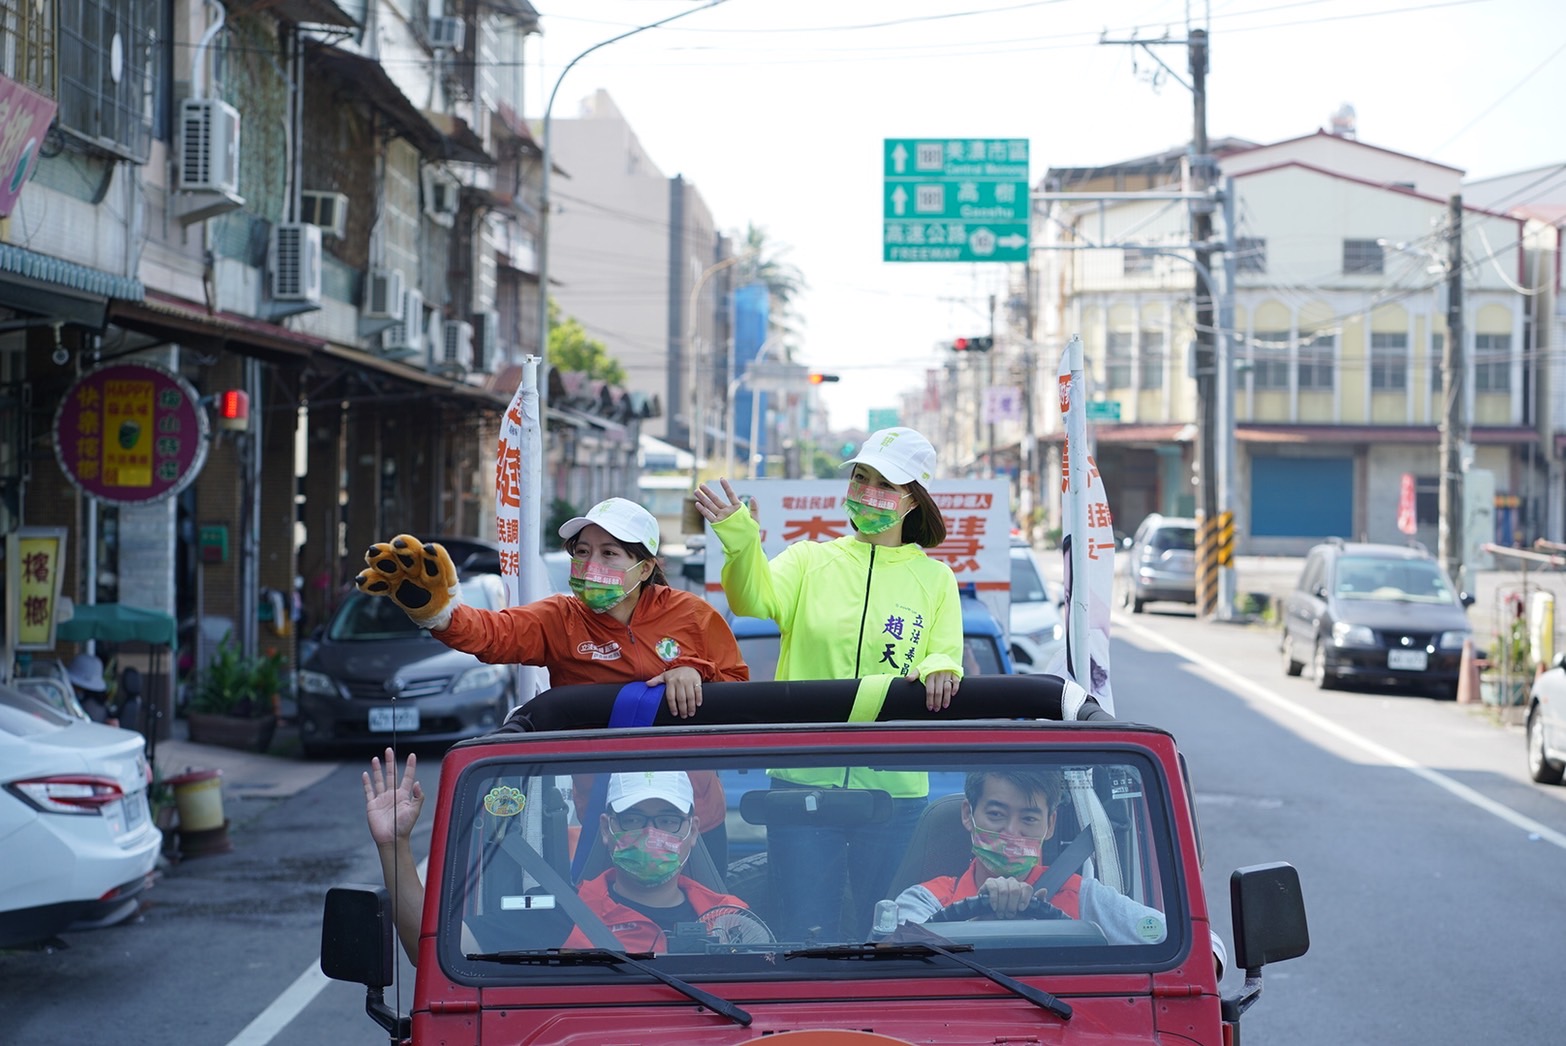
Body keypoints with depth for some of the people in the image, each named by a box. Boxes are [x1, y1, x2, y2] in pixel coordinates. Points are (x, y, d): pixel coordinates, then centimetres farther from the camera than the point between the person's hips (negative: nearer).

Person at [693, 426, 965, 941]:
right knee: (808, 927, -4)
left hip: (895, 784, 1)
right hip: (805, 776, -1)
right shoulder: (811, 559, 9)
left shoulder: (935, 578, 12)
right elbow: (758, 599, -10)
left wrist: (938, 669, -20)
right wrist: (740, 541, -30)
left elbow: (946, 660, 5)